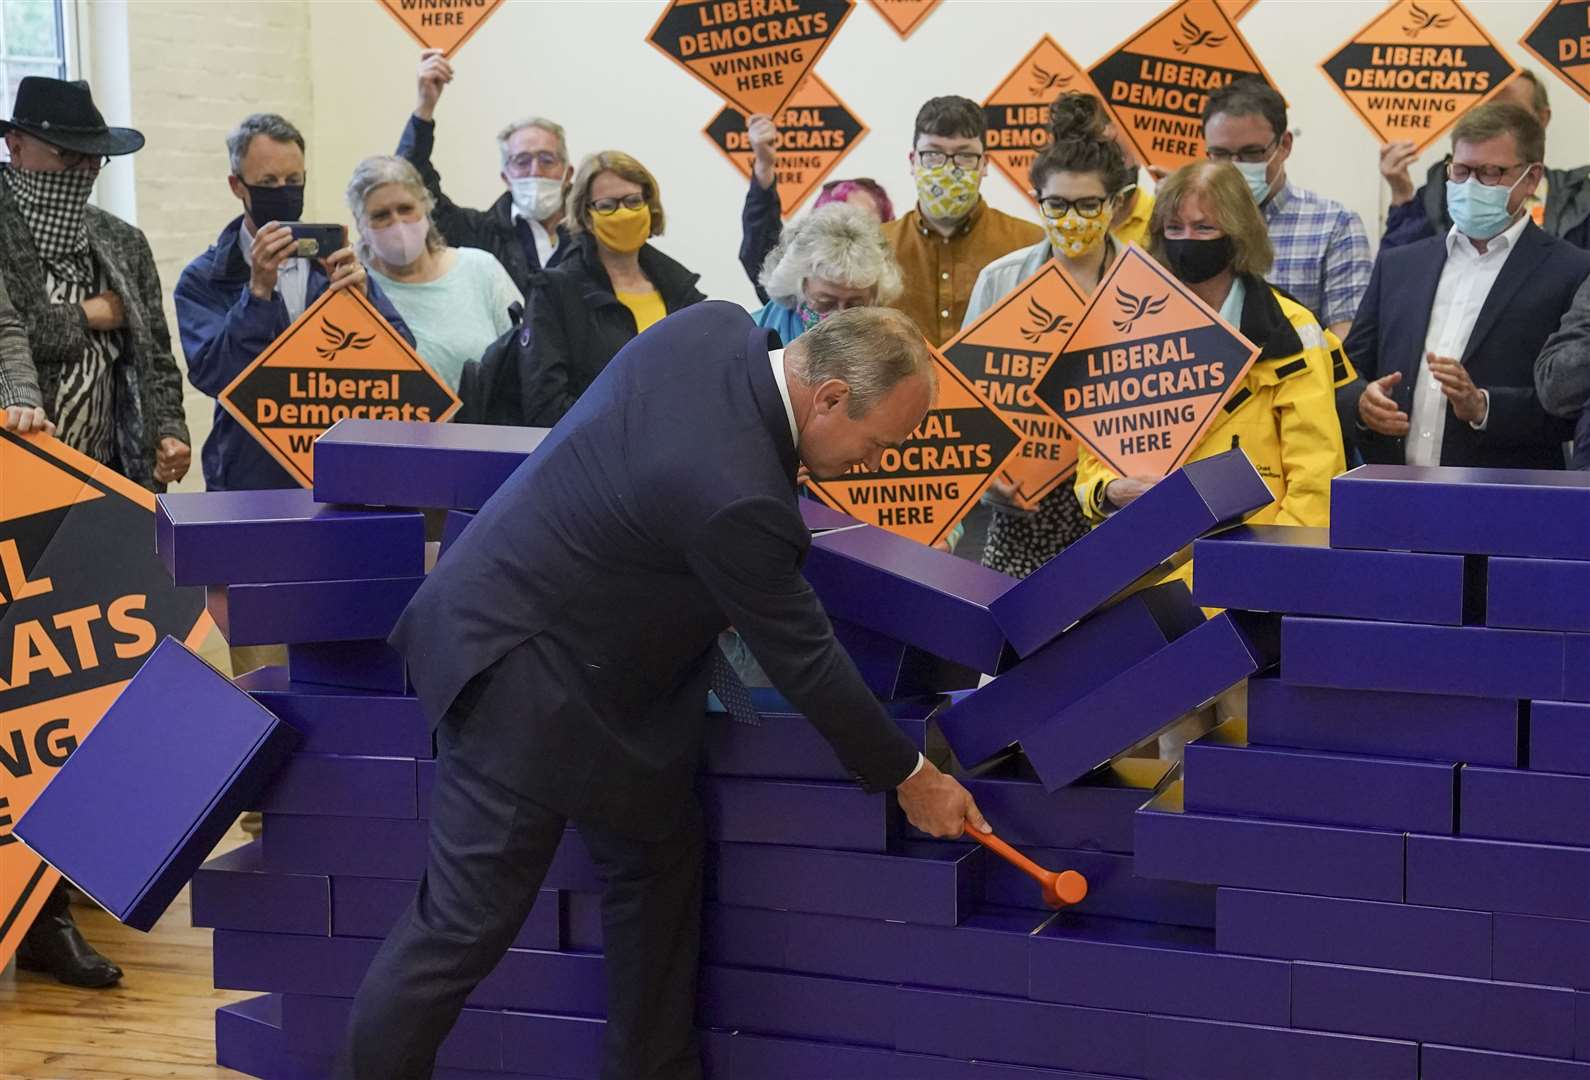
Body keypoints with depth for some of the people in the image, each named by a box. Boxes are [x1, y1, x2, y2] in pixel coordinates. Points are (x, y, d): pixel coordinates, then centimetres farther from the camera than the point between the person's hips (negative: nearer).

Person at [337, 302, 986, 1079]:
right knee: (467, 922, -1)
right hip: (526, 679, -10)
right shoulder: (736, 496, -32)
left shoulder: (715, 325, -8)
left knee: (658, 858, 16)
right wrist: (909, 778, -7)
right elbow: (803, 659, -20)